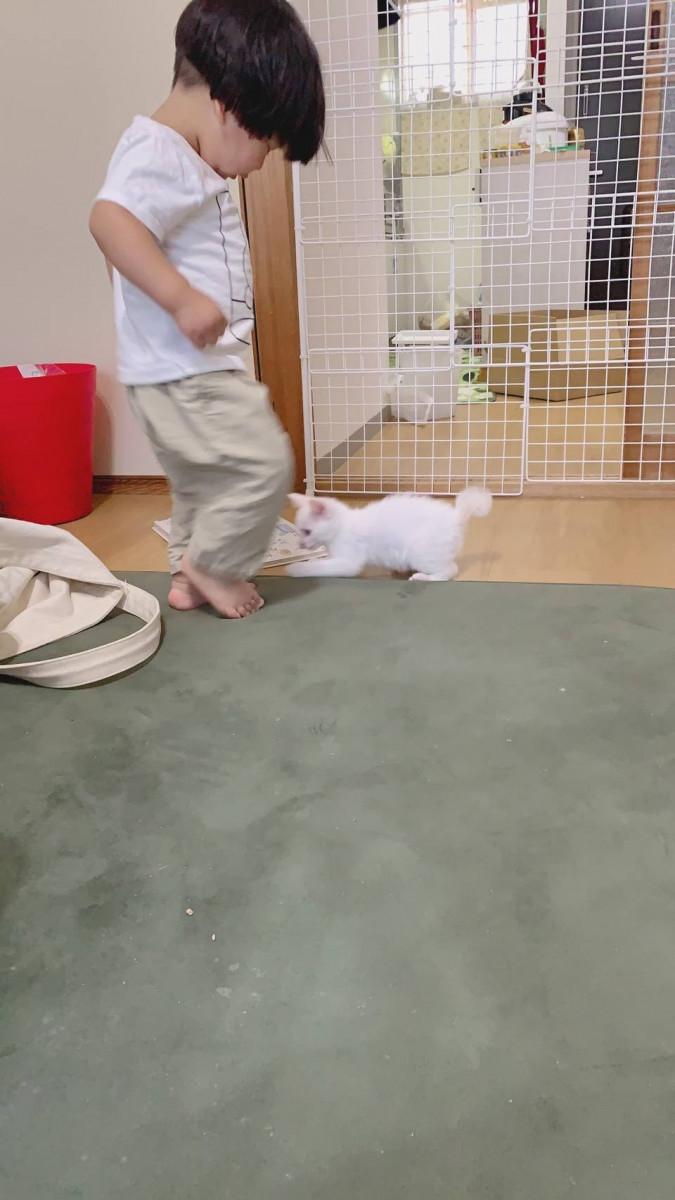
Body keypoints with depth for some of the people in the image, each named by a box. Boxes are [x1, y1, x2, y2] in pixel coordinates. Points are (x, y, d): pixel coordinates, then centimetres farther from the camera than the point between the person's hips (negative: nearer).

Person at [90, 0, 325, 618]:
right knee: (264, 462, -9)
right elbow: (110, 218, -34)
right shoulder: (160, 155, -17)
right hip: (183, 372, -11)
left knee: (204, 478, 20)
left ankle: (191, 577, 32)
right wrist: (183, 299, -37)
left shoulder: (187, 161, 14)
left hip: (197, 369, 11)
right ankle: (212, 563, 7)